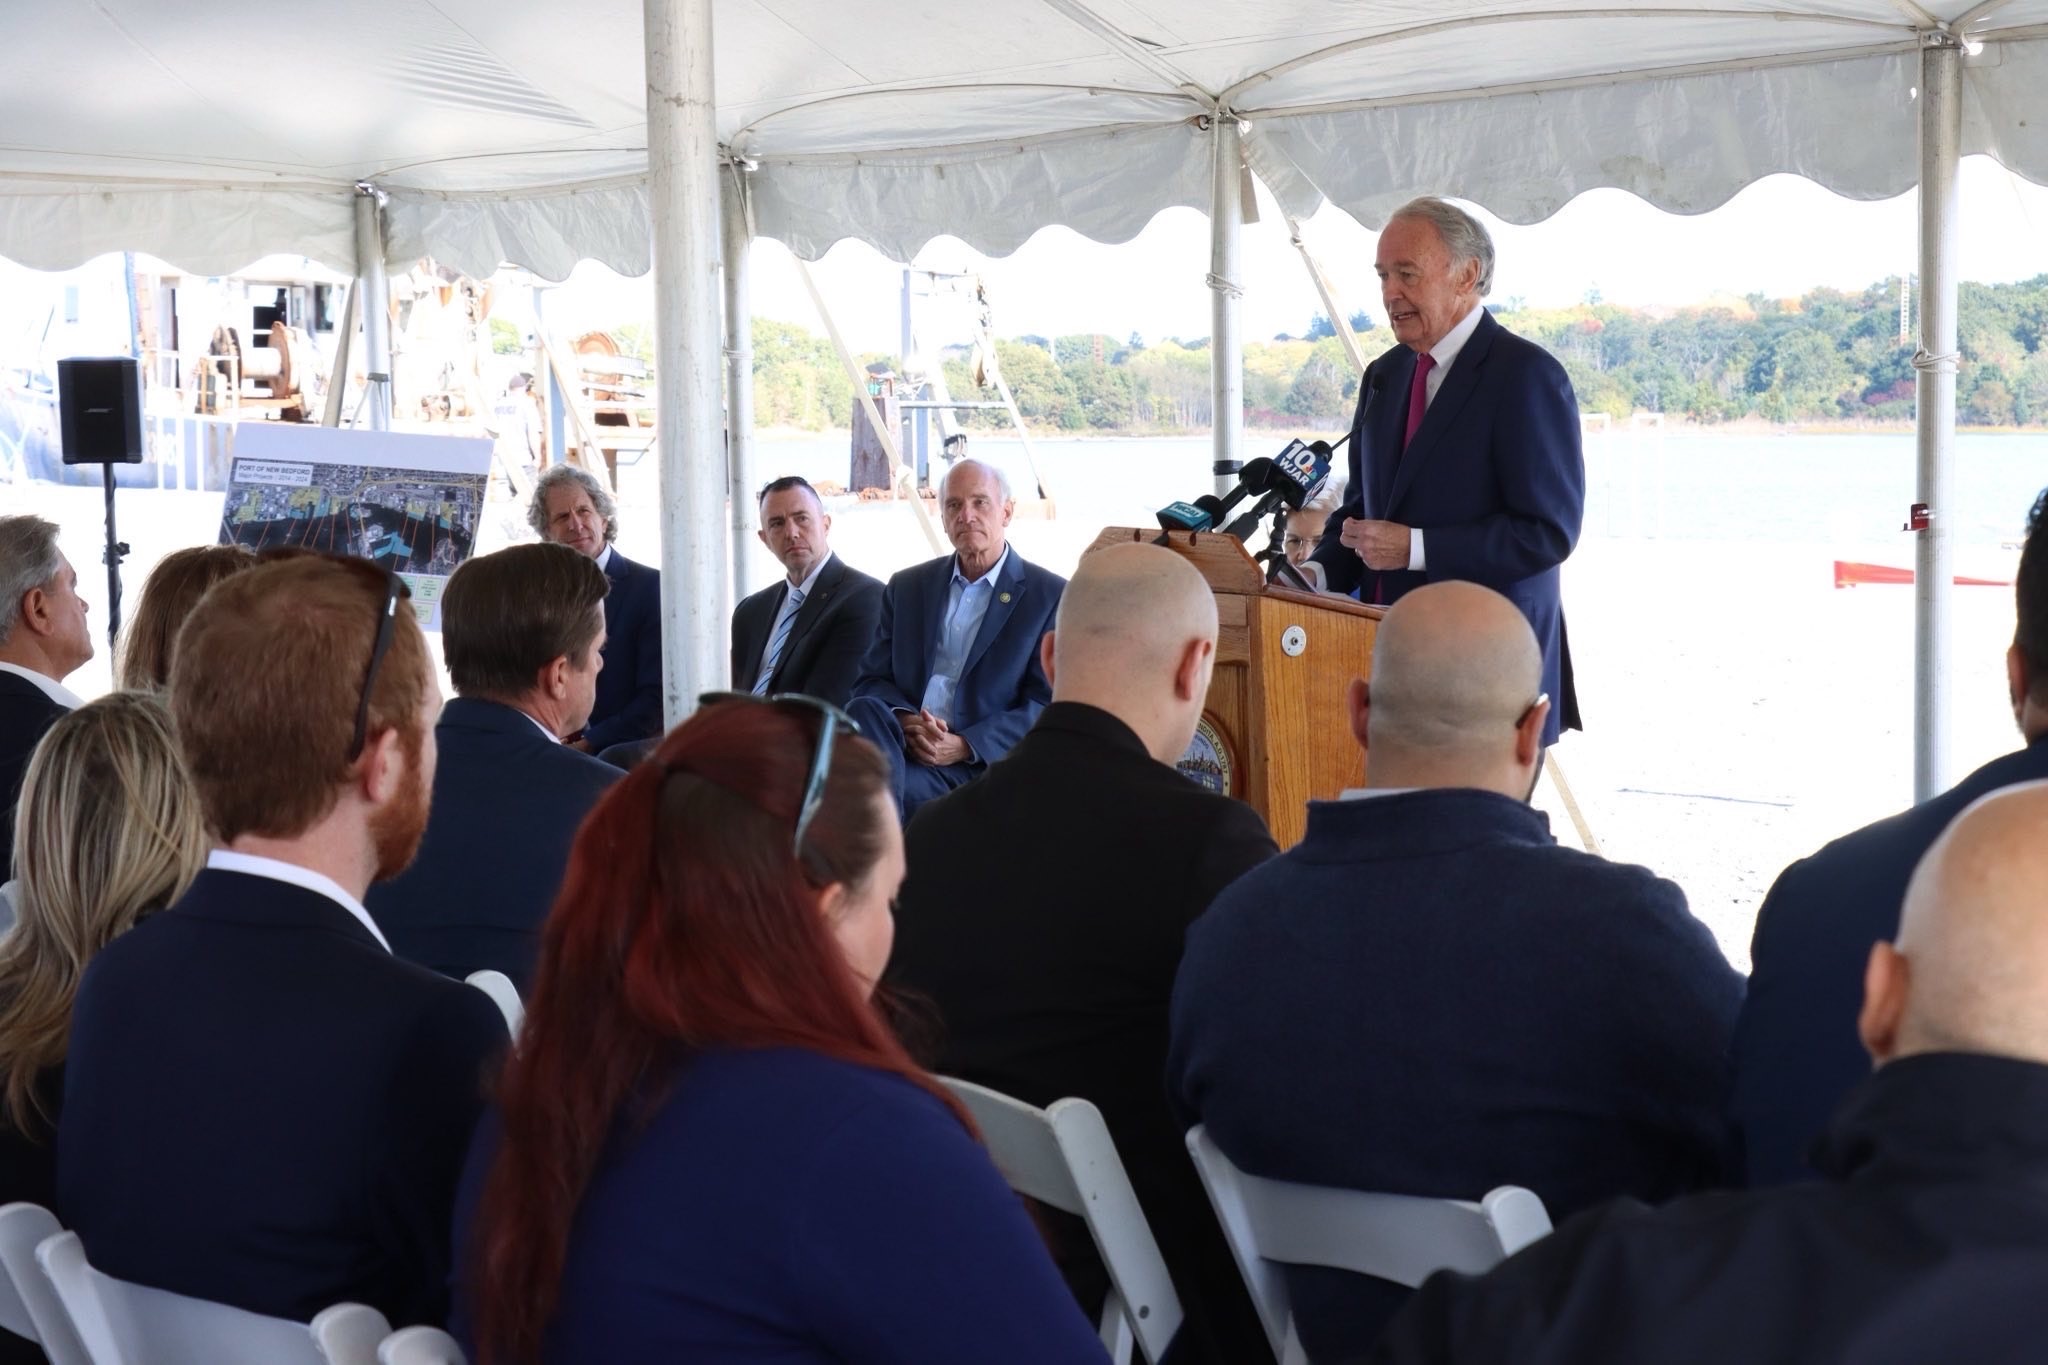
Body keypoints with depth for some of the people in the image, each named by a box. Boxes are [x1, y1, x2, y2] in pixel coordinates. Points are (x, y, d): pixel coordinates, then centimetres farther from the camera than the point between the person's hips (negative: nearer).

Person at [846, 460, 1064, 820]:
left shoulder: (1051, 596, 7)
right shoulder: (906, 587, 21)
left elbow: (1050, 705, 0)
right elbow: (872, 681, 15)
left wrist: (966, 745, -14)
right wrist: (905, 721, -10)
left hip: (984, 764, -5)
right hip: (903, 747, 5)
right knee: (864, 710, -33)